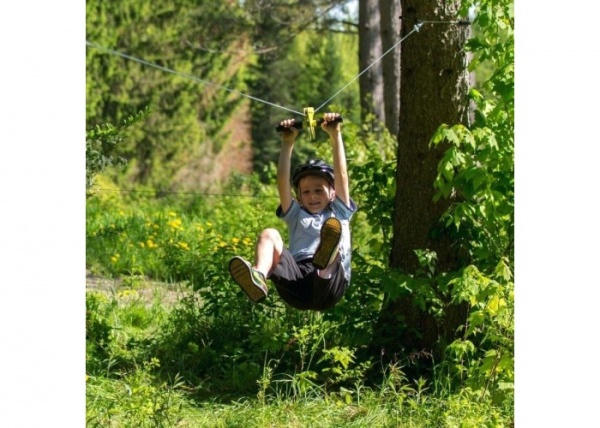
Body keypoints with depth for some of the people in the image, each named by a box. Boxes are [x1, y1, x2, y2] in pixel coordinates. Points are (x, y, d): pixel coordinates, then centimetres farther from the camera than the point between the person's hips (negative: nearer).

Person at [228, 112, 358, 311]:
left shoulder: (338, 213, 29)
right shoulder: (297, 216, 33)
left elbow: (341, 175, 18)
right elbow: (283, 182, 20)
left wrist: (335, 135, 12)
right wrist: (288, 143, 14)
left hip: (327, 286, -2)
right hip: (296, 282, 2)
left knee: (334, 228, -29)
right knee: (269, 235, -18)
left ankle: (327, 258, -69)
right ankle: (258, 278, -50)